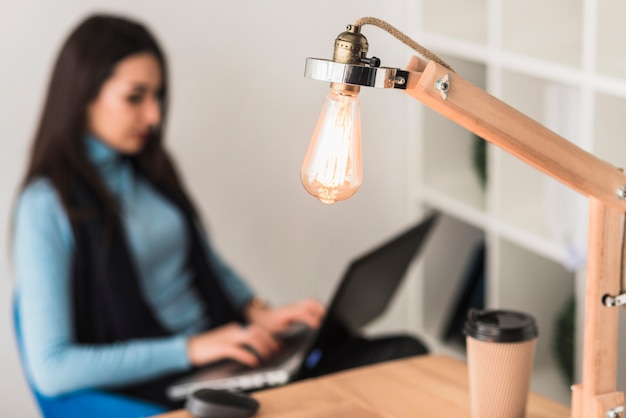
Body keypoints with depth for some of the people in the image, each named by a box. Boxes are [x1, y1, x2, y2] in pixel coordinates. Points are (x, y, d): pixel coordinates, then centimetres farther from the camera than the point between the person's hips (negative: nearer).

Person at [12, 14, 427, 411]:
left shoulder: (149, 169, 12)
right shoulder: (48, 206, -10)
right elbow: (50, 369, -15)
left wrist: (258, 312, 5)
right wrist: (191, 350, -19)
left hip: (223, 348, 7)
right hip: (154, 390, -7)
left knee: (409, 359, -13)